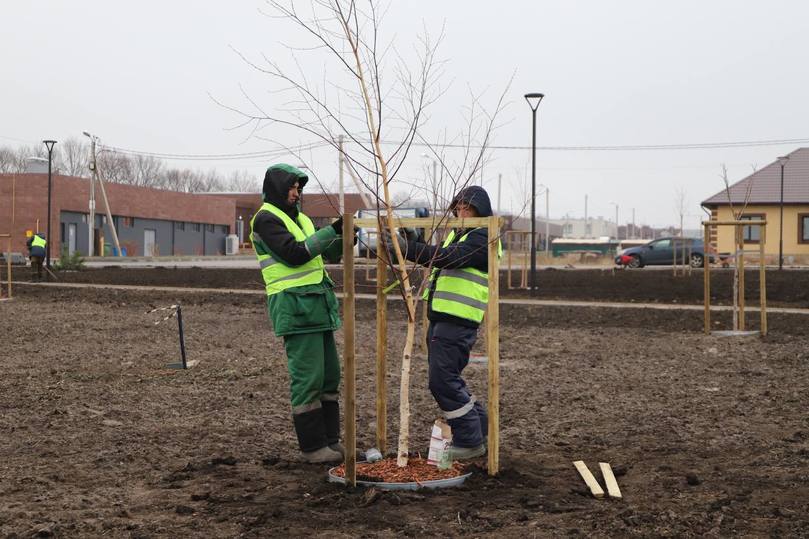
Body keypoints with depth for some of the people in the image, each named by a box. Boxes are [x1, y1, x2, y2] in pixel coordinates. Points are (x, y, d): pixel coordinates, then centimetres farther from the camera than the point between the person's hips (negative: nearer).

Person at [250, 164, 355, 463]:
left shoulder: (298, 217, 20)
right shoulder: (266, 219, -7)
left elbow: (324, 253, 21)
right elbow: (294, 253, -19)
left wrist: (344, 239, 2)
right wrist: (333, 230, -19)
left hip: (317, 303, 9)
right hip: (294, 306, -9)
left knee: (329, 375, 11)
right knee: (308, 378, -7)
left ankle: (330, 440, 19)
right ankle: (312, 447, 1)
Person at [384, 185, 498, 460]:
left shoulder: (482, 237, -10)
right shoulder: (456, 234, 22)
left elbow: (449, 258, -25)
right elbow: (436, 260, 20)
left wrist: (409, 248, -31)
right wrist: (411, 245, 5)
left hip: (458, 321, -10)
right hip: (440, 317, 10)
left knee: (443, 380, -10)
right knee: (446, 378, 15)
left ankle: (470, 440, 0)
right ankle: (480, 428, 27)